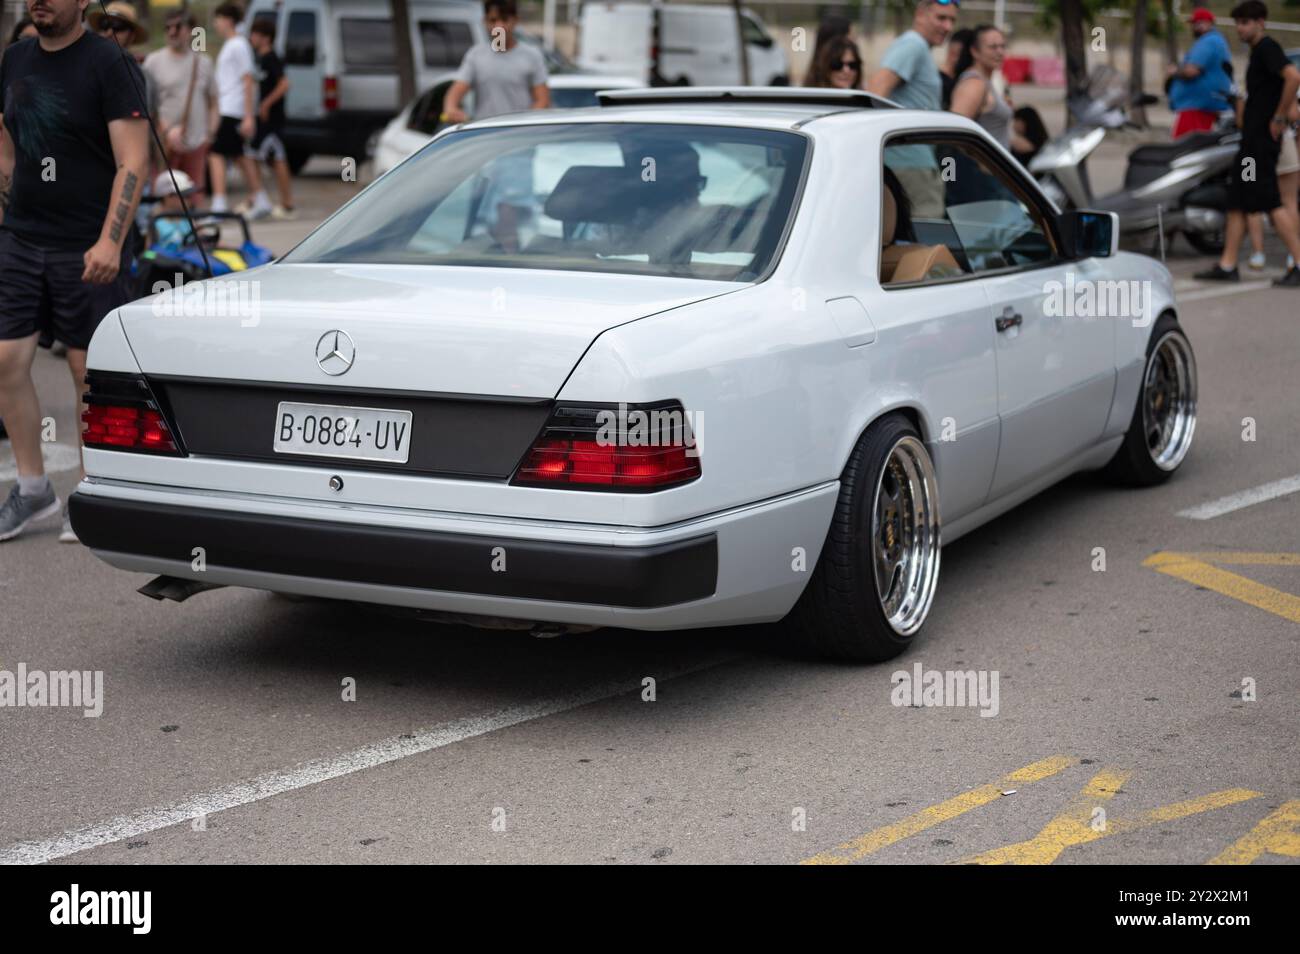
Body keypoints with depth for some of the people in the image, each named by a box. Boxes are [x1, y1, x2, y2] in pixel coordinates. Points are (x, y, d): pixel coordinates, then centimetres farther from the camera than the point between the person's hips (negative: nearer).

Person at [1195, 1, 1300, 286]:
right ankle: (1227, 266, 11)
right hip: (1252, 138, 10)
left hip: (1262, 139, -10)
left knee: (1271, 203, -11)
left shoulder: (1267, 47, -11)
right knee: (1237, 202, 9)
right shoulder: (1258, 51, 19)